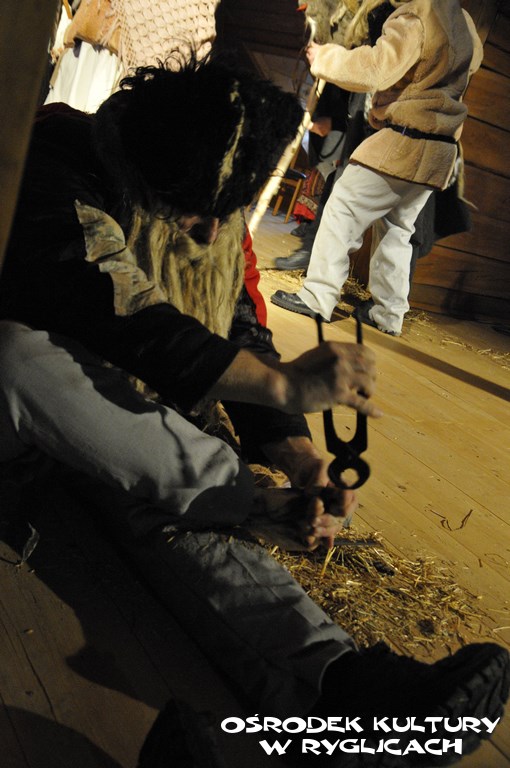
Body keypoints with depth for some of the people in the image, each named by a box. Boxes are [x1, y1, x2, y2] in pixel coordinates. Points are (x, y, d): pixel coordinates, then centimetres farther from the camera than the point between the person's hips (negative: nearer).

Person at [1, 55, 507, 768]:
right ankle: (262, 510, -28)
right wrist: (283, 381, -39)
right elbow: (119, 318, -34)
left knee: (169, 499, -31)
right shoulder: (58, 162, -19)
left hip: (117, 431, 4)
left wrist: (303, 461, -14)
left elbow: (240, 338, 1)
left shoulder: (216, 221, 2)